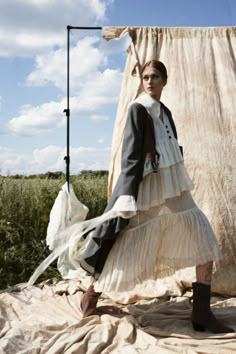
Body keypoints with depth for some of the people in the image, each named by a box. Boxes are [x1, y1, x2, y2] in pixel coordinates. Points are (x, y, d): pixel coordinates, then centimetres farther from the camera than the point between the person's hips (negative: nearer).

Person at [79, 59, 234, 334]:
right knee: (128, 252, 0)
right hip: (148, 191, -7)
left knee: (206, 244, 1)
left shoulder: (165, 111, 14)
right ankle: (93, 292, 26)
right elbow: (131, 155, -17)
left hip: (173, 190, 8)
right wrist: (127, 197, -24)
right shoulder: (138, 109, -8)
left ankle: (202, 314, 6)